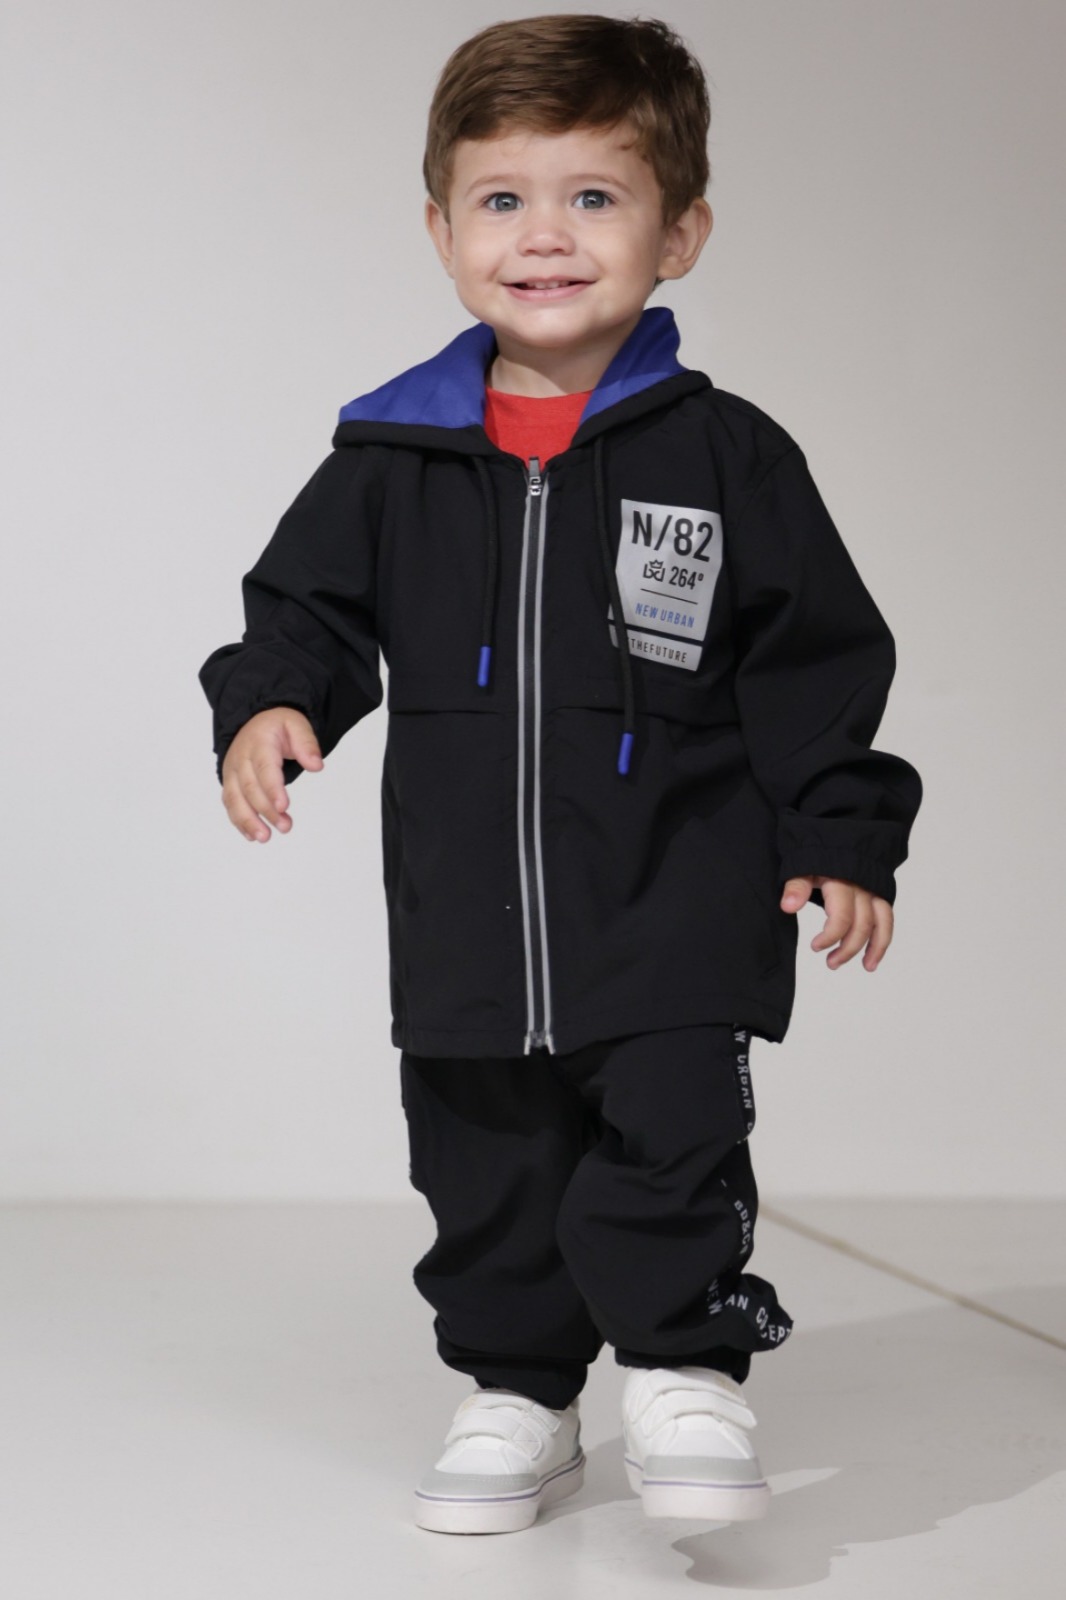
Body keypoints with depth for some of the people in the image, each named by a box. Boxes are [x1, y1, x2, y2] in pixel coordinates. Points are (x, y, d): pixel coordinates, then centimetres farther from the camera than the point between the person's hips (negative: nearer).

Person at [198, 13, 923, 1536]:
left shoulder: (725, 455, -3)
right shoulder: (394, 457, 2)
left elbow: (820, 655, 0)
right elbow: (310, 607, 11)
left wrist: (840, 835, -4)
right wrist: (269, 703, -9)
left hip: (675, 917, -3)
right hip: (466, 928, 3)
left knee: (672, 1148, -7)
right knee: (486, 1177, 12)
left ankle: (685, 1372, 12)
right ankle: (516, 1394, 29)